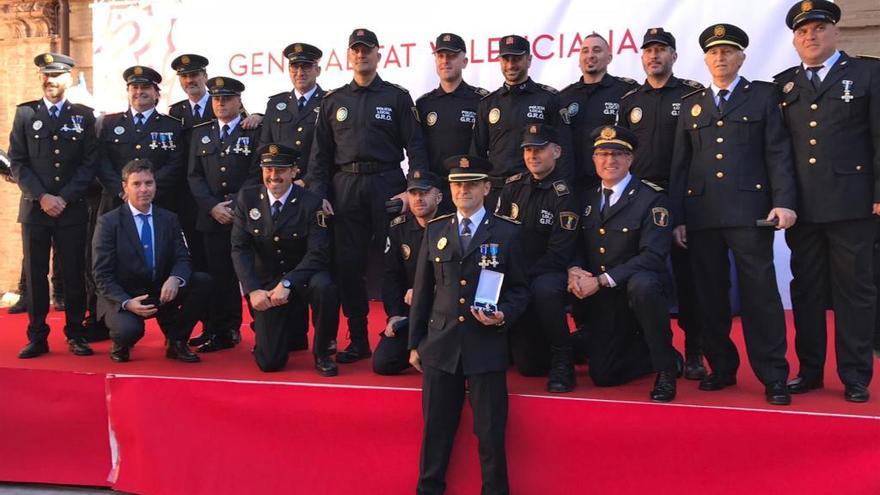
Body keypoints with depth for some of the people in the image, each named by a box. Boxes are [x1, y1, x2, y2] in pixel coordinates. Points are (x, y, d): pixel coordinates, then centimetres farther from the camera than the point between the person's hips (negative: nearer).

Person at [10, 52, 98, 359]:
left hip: (72, 209, -1)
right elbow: (17, 163, 3)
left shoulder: (84, 116, 6)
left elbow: (89, 163, 1)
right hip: (34, 208, 1)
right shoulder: (25, 113, 7)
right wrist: (42, 197, -9)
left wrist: (64, 198, -8)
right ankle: (37, 337, 11)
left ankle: (75, 335, 12)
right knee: (35, 274, 3)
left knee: (74, 274, 2)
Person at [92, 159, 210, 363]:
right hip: (122, 297, -4)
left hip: (160, 293, 4)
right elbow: (102, 275, -10)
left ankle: (176, 342, -2)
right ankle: (120, 345, 5)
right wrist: (126, 302, -26)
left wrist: (175, 279, -26)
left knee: (203, 281, -19)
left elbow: (182, 258, -1)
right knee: (129, 330, -36)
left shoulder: (169, 219, 6)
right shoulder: (108, 222, -6)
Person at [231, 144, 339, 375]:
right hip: (265, 282, 1)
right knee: (270, 362, -9)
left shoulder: (311, 203, -10)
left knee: (325, 287, -38)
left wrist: (287, 284, -29)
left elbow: (318, 252, -17)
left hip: (302, 278, -1)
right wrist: (253, 290, -17)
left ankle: (321, 354, -12)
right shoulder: (247, 198, -2)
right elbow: (240, 248, -5)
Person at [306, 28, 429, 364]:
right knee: (347, 265, 2)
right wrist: (318, 193, 1)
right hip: (345, 188, 3)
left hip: (387, 186, -2)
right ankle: (358, 340, 12)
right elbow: (320, 151, 11)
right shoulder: (333, 100, 13)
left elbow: (415, 146, 0)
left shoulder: (397, 97, 5)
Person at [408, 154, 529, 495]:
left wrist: (503, 316, -14)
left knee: (491, 430, 1)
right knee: (436, 427, 9)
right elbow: (422, 291, 11)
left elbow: (519, 289, 6)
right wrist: (415, 343, 9)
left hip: (487, 346, -2)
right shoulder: (434, 230, 10)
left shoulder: (507, 233, 3)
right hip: (440, 343, 2)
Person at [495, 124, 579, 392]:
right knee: (529, 365, -6)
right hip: (513, 277, 4)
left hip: (550, 274, -3)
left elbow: (558, 254, -15)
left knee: (544, 288, -41)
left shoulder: (563, 194, -10)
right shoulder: (513, 186, 5)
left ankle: (562, 362, -22)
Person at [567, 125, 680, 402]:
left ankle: (666, 368, -19)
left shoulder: (651, 198, -10)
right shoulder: (588, 199, 9)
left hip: (640, 289, -5)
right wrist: (574, 270, -13)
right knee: (602, 375, -3)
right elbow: (578, 246, 11)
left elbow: (653, 255, -20)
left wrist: (601, 280, -25)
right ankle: (653, 353, 28)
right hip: (603, 301, 5)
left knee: (642, 284, -40)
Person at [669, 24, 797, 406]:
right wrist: (677, 216, 7)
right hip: (701, 214, 3)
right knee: (710, 295, 5)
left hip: (749, 212, -3)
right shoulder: (690, 104, 17)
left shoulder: (764, 96, 10)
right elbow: (680, 163, 13)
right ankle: (722, 367, 17)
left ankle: (773, 376, 2)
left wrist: (784, 201, -10)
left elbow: (778, 153, 2)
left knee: (760, 293, -5)